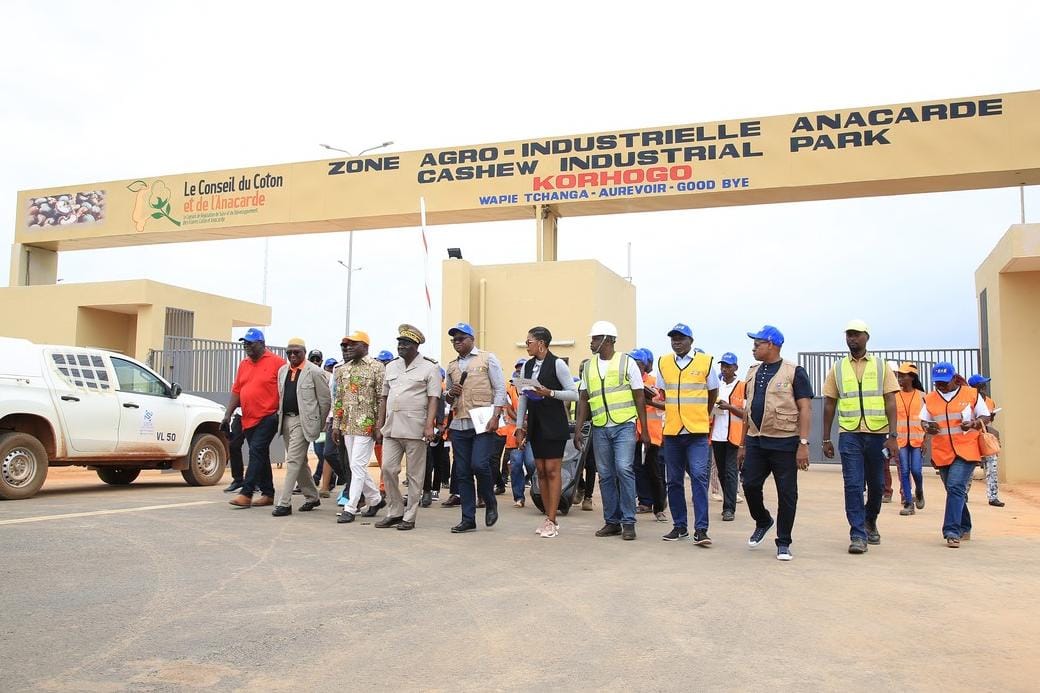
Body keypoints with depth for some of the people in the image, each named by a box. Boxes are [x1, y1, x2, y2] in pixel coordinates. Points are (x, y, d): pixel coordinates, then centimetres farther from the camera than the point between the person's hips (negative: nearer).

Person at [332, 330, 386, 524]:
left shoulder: (377, 367, -7)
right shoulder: (343, 369, 12)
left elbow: (382, 399, -9)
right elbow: (339, 399, 15)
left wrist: (379, 426, -12)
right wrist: (336, 425, 10)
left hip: (367, 426, -7)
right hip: (348, 426, 7)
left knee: (357, 465, -7)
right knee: (357, 467, 11)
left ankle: (350, 508, -2)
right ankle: (375, 499, 27)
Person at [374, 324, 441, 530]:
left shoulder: (429, 367, -1)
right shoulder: (391, 367, 15)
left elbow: (433, 399, -6)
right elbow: (384, 397, 18)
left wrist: (429, 425, -17)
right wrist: (379, 426, 13)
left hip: (415, 429, -5)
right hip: (391, 428, 5)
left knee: (415, 475, 2)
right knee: (388, 469, 2)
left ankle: (409, 517, 10)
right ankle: (394, 512, 16)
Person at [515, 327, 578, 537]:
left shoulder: (557, 364, -9)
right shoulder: (527, 366, 9)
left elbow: (574, 394, -9)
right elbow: (523, 398, 12)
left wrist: (550, 393, -22)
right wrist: (519, 427, 9)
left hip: (554, 423, -6)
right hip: (535, 424, 6)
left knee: (552, 470, -5)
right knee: (540, 471, 7)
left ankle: (551, 521, 0)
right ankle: (549, 518, 15)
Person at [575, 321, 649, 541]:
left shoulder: (627, 362, 0)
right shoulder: (588, 366, 12)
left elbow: (639, 398, 1)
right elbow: (583, 400, 13)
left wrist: (644, 430, -3)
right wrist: (578, 429, 5)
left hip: (624, 426, -4)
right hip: (599, 428, 4)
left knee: (624, 469, -15)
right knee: (605, 475, 6)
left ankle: (629, 522, -6)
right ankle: (612, 521, 16)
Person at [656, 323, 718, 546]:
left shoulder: (705, 362, -1)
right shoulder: (663, 363, 7)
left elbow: (713, 393, 11)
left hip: (697, 431, -3)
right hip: (671, 431, 3)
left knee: (699, 476, -11)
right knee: (673, 481, 8)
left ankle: (700, 529, -7)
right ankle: (679, 526, 19)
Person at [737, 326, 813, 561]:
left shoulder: (794, 372, -5)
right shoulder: (753, 372, 13)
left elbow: (805, 409, -10)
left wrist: (804, 444, -18)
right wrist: (742, 444, 15)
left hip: (784, 444, -5)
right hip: (755, 442, 5)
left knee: (787, 494, 2)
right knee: (750, 485, 3)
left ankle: (783, 543, 13)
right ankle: (762, 521, 30)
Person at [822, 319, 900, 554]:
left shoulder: (881, 366, 6)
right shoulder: (837, 368, 8)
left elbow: (890, 402, 1)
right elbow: (829, 405, 10)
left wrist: (892, 436, -9)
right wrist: (826, 439, 7)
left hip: (877, 433, 1)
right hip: (849, 434, 0)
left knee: (876, 484, 11)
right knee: (853, 485, -7)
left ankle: (870, 521, 36)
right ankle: (858, 535, -1)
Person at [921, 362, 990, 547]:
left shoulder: (971, 394, 2)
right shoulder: (929, 399, 10)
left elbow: (985, 417, 6)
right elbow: (923, 421, 13)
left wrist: (974, 424, -15)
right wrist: (927, 427, -10)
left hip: (966, 451, -4)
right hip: (942, 453, 4)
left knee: (956, 488, -18)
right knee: (954, 491, 13)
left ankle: (952, 532, -19)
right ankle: (964, 529, 30)